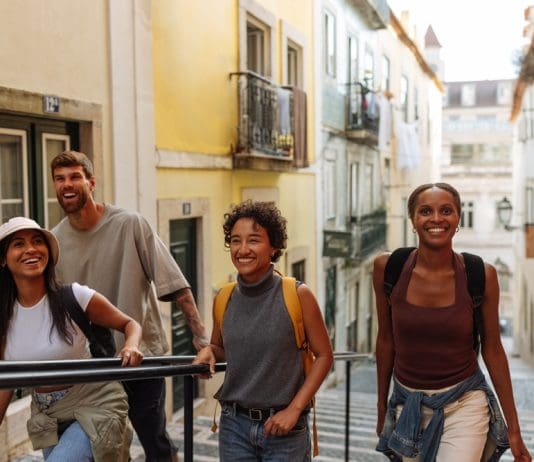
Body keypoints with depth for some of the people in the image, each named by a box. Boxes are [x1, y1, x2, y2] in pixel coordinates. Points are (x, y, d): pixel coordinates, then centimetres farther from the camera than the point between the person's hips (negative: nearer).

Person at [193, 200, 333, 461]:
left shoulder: (297, 295, -11)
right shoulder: (224, 299, -1)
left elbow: (323, 355, -5)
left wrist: (294, 409, -11)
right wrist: (208, 351, -7)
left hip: (283, 427, -3)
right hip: (234, 425, 3)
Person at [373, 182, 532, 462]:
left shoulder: (482, 275, -11)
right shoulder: (388, 268, -9)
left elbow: (492, 349, -1)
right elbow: (386, 340, 2)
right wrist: (382, 407, 10)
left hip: (464, 405, -1)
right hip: (408, 405, 2)